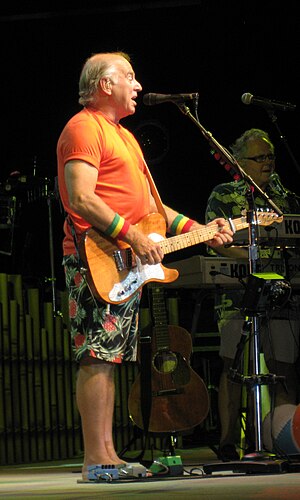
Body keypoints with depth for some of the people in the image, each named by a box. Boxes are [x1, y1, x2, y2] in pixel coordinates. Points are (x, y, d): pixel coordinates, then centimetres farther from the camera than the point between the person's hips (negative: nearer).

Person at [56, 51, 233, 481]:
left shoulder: (123, 135, 25)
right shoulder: (84, 127, -7)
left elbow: (147, 204, 26)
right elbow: (81, 199, -18)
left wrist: (198, 230, 15)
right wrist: (133, 237, -22)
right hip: (96, 262, -10)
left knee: (109, 360, 9)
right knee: (97, 358, -12)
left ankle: (107, 454, 10)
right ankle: (96, 459, -14)